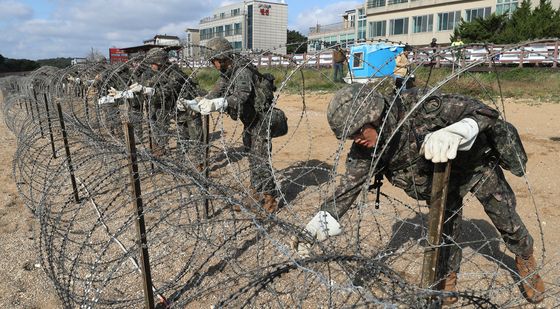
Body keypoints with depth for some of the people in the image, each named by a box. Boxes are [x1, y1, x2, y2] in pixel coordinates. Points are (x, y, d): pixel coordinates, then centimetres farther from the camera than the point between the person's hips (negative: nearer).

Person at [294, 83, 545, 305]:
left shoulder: (419, 107, -41)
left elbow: (483, 112, -37)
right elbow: (346, 190, -26)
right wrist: (313, 229, -36)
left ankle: (525, 260, 47)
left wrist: (454, 132, -59)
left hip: (475, 164, -2)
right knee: (445, 234, 9)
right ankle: (447, 283, 38)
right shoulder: (366, 150, -27)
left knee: (506, 222, 15)